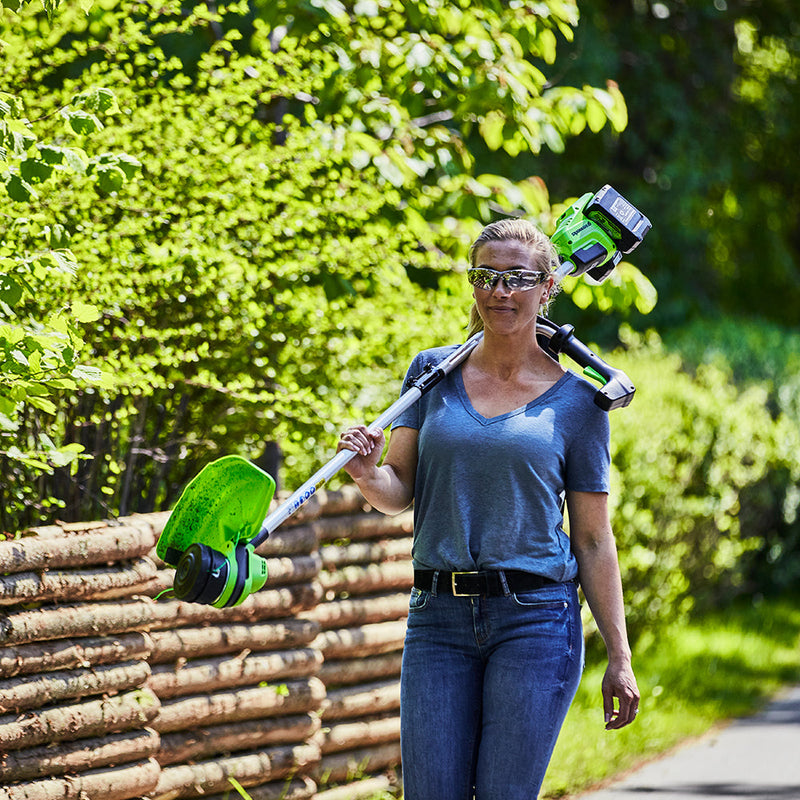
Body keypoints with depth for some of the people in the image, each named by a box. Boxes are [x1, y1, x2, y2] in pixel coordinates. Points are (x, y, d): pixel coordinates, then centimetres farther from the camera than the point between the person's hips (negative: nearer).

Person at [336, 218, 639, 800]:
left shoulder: (576, 400, 3)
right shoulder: (433, 372, 9)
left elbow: (594, 540, 5)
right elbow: (398, 492, 4)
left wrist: (619, 658, 3)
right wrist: (367, 474, -19)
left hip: (536, 620, -2)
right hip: (438, 619, 2)